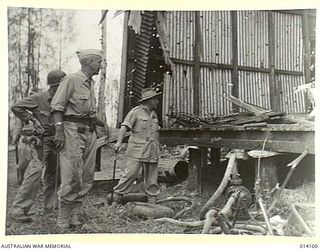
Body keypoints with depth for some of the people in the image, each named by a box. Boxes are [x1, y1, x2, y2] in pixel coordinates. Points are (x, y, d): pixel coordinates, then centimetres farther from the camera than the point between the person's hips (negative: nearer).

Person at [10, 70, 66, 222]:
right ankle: (19, 209, -11)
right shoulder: (38, 99, -9)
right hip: (41, 141, -6)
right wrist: (32, 119, -8)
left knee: (53, 175, 11)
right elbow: (16, 107, -7)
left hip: (56, 142, 6)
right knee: (35, 171, -16)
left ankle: (50, 208, 22)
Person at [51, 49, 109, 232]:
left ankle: (76, 218, 16)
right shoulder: (72, 80, -6)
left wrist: (103, 123, 12)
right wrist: (59, 131, -18)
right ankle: (63, 223, -2)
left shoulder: (91, 83, 18)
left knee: (87, 179, 8)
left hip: (90, 132, 9)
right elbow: (57, 107, -10)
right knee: (72, 178, -10)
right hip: (73, 130, -8)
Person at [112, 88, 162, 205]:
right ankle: (116, 197, -1)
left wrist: (158, 147, 25)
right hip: (137, 150, -6)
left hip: (152, 152, 6)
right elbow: (125, 126, -11)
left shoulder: (154, 114, 19)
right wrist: (119, 141, -23)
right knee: (130, 174, -11)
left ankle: (152, 201, 14)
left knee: (152, 178, 7)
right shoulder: (135, 112, -2)